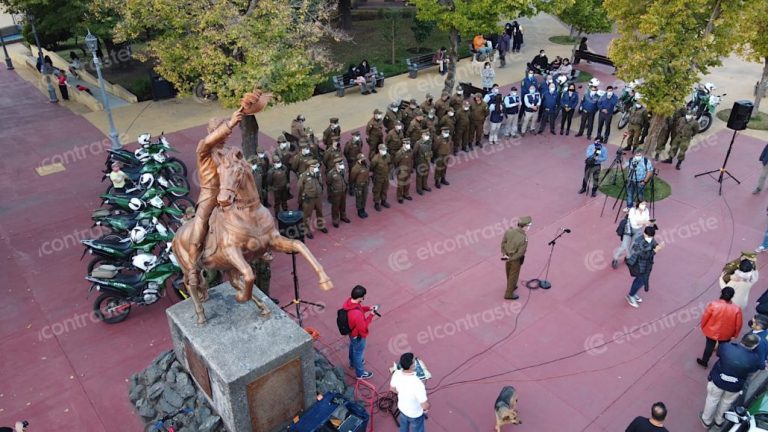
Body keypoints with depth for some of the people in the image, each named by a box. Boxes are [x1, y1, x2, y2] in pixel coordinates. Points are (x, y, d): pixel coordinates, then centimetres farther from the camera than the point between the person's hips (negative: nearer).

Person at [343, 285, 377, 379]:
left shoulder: (348, 301, -20)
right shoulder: (357, 314, -45)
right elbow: (363, 328, -30)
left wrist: (368, 308, -7)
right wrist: (370, 316, -22)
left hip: (351, 332, 8)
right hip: (358, 336, -8)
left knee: (352, 347, 33)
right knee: (358, 353, 17)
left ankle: (353, 362, 62)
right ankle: (360, 373, 42)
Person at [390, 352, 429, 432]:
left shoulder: (397, 374, -23)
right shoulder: (417, 384, -43)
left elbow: (392, 389, -1)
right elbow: (425, 406, -32)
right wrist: (428, 407, -9)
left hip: (402, 408, 5)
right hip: (415, 415, -5)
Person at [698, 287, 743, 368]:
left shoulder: (713, 305, -28)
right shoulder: (736, 309, -25)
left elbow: (705, 317, -15)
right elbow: (738, 324, -12)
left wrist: (702, 326, 5)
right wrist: (735, 334, 8)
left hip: (712, 331, -1)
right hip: (726, 334, 1)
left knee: (709, 346, 23)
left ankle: (704, 361, 42)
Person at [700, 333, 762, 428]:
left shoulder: (726, 347, -26)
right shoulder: (754, 358, -25)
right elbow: (754, 369, -2)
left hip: (717, 380, 0)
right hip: (735, 387, 0)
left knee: (712, 400, 24)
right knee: (726, 402, 28)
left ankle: (707, 421, 45)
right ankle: (719, 421, 51)